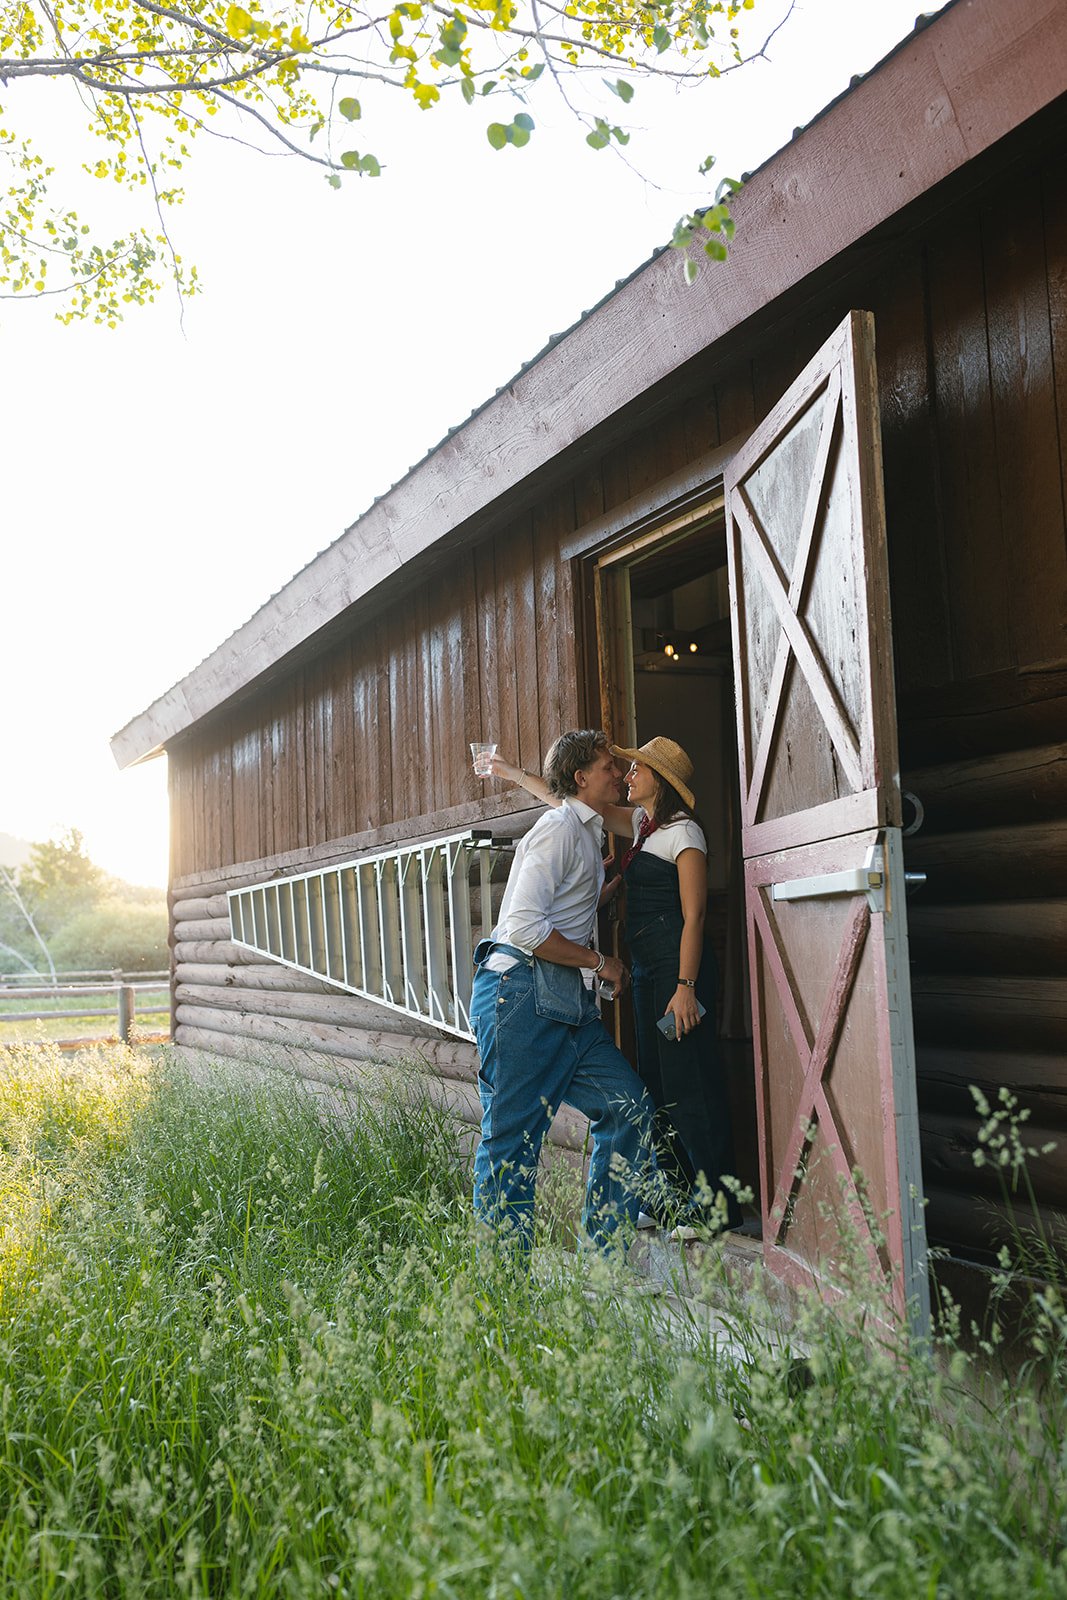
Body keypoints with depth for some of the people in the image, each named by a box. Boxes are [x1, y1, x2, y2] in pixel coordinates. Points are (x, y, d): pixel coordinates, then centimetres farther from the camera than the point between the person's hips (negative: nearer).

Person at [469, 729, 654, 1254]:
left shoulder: (588, 833, 23)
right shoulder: (559, 828, -8)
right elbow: (525, 926, -18)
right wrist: (598, 962, -9)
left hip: (566, 1002, 9)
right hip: (519, 993, -9)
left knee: (628, 1107, 0)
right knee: (513, 1135, -5)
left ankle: (603, 1256, 8)